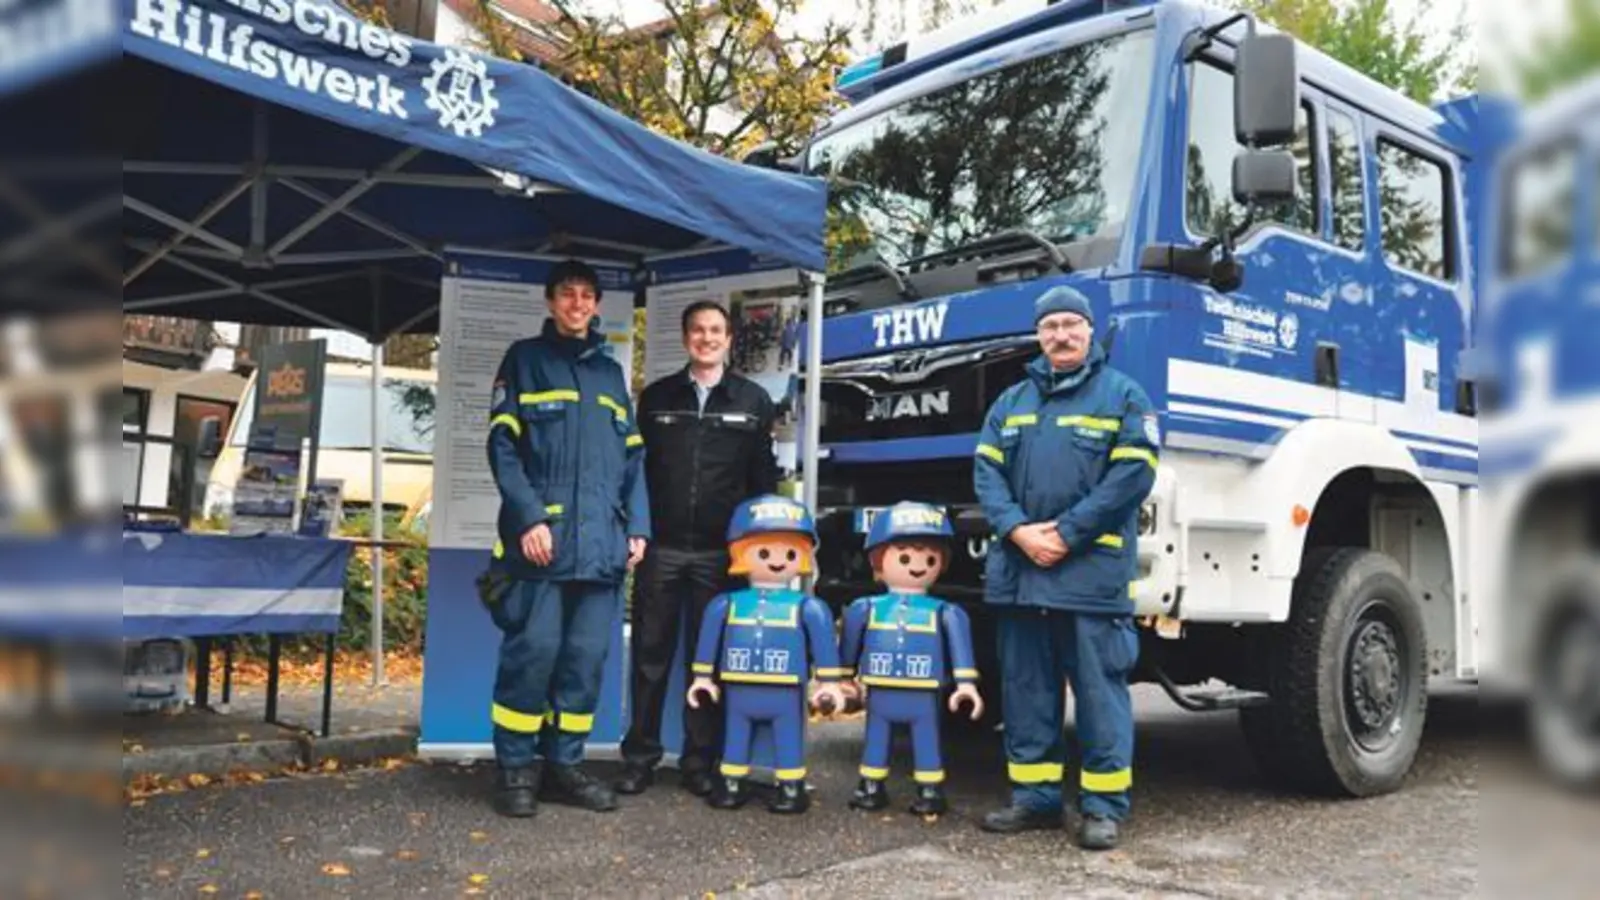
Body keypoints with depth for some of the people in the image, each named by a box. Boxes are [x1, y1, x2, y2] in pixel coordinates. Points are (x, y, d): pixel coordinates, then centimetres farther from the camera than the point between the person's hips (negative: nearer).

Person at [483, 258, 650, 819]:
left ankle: (563, 764, 15)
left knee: (586, 658, 5)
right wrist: (528, 518, -14)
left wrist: (637, 527, 8)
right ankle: (517, 769, 5)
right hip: (541, 539, -4)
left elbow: (632, 458, 20)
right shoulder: (525, 360, 7)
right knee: (533, 652, -6)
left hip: (602, 544, 5)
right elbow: (502, 446, -2)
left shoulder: (611, 373, 21)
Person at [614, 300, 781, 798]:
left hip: (721, 551, 0)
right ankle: (640, 757, 15)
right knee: (651, 655, 5)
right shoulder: (656, 397, 9)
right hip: (660, 546, 1)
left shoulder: (753, 401, 7)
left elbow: (763, 478, 6)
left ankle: (700, 761, 15)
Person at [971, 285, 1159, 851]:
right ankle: (1035, 797, 19)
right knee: (1025, 687, 9)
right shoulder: (1011, 402, 17)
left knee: (1099, 688, -2)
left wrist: (1065, 534, -13)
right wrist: (1018, 531, -9)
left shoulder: (1123, 396, 4)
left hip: (1092, 569, -5)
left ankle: (1104, 805, 6)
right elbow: (987, 472, 8)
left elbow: (1131, 476, -7)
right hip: (1019, 568, 5)